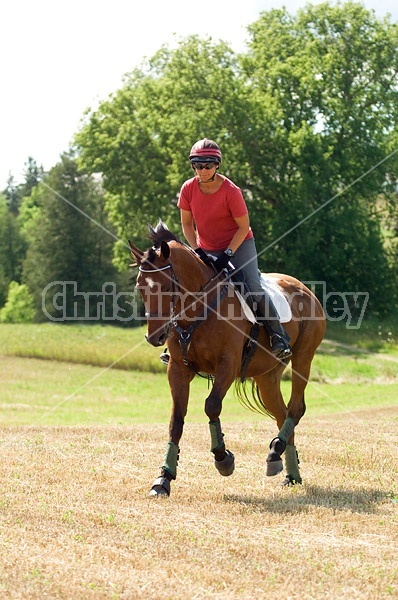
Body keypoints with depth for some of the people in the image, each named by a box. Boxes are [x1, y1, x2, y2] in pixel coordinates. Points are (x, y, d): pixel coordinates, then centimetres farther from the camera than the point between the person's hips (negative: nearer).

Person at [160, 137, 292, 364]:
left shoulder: (231, 191, -22)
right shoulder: (188, 189, -12)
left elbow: (244, 226, -15)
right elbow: (187, 223, -1)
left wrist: (227, 254, -23)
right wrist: (197, 250, -14)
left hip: (239, 245, -4)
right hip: (206, 250, 4)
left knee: (253, 289, -21)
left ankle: (279, 338, -9)